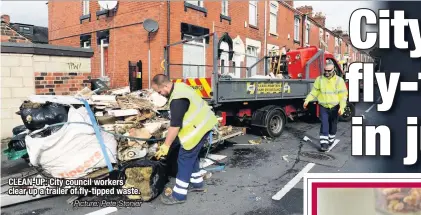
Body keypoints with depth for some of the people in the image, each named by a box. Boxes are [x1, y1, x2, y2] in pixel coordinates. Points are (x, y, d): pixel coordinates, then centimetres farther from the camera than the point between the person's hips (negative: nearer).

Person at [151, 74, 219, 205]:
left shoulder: (178, 99, -27)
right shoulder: (179, 87, 6)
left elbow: (175, 125, -26)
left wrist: (166, 146, -19)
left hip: (199, 128, -11)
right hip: (202, 124, 11)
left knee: (185, 158, -4)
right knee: (192, 156, 20)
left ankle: (179, 195, 4)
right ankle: (197, 183, 34)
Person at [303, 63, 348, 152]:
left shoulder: (339, 80, -7)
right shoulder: (319, 79, -1)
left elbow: (343, 95, -7)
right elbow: (314, 92, 3)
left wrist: (342, 107, -18)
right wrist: (307, 100, -9)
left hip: (334, 107, 0)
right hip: (323, 107, 0)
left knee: (333, 125, 14)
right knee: (324, 125, -7)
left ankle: (331, 140, 35)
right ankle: (324, 143, -4)